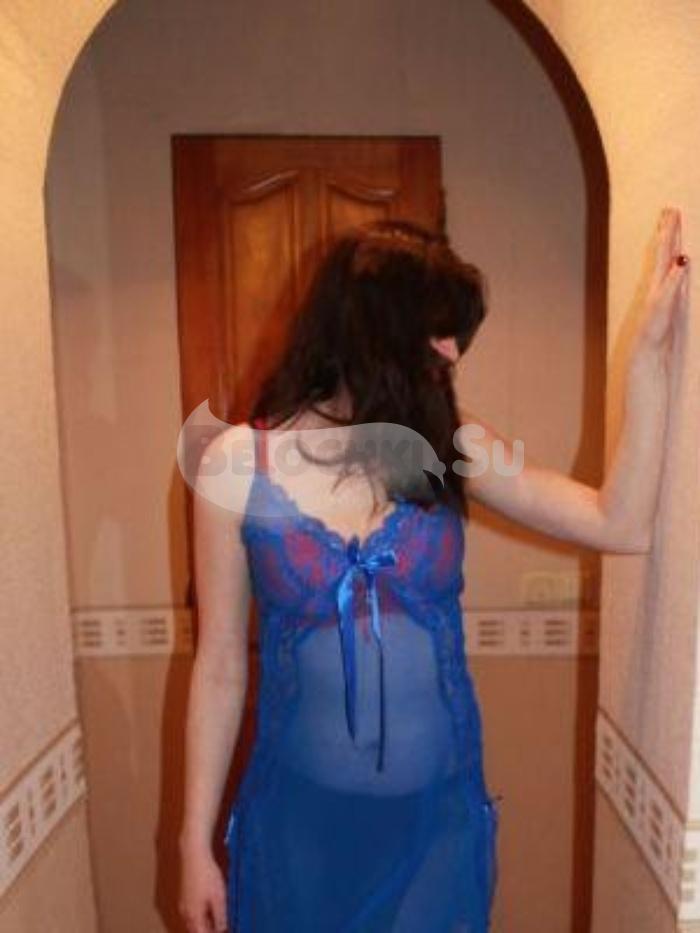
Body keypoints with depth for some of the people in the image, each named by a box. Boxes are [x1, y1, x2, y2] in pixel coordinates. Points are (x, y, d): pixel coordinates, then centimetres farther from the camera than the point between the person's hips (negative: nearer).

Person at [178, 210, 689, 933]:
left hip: (439, 816, 2)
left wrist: (648, 350, -13)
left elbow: (621, 525, -12)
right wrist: (196, 843, -1)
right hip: (299, 816, -1)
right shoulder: (238, 463, -12)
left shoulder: (451, 449, -6)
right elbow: (219, 666, -7)